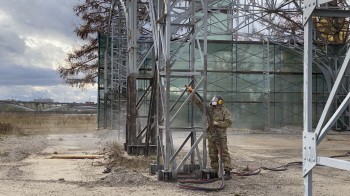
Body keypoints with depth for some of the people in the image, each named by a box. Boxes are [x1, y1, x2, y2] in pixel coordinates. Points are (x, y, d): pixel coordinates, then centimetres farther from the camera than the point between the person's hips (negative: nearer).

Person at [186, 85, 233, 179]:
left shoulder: (225, 111, -2)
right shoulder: (209, 109, 11)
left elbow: (229, 122, -11)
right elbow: (198, 102, 9)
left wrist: (217, 123, -15)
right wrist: (191, 92, 2)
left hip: (221, 136, -5)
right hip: (211, 136, 6)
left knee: (224, 154, -7)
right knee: (213, 156, 7)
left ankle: (227, 172, -8)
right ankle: (214, 173, 13)